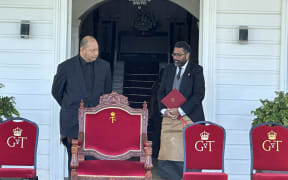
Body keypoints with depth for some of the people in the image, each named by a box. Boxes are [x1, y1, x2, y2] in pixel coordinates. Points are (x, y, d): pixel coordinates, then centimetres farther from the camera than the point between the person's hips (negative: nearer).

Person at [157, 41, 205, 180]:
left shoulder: (196, 70, 0)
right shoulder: (168, 69, 15)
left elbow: (199, 94, -8)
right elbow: (161, 92, 14)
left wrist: (180, 110, -14)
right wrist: (164, 110, -4)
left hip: (189, 117, -4)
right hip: (169, 117, 4)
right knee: (167, 152, -2)